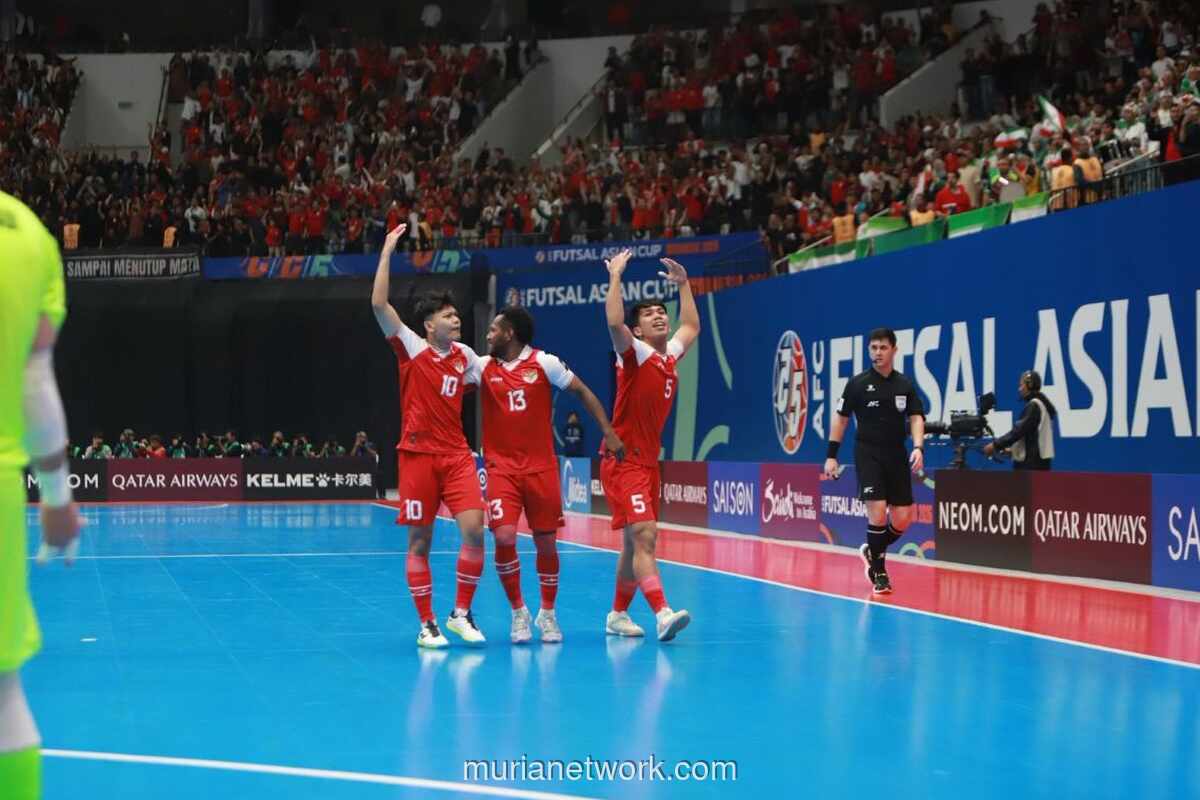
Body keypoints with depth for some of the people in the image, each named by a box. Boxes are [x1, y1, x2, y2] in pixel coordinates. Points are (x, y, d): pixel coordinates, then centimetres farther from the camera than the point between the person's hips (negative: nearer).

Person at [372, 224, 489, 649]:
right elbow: (378, 304, -13)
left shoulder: (465, 356, 9)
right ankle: (427, 624, 10)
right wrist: (388, 252, -13)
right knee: (419, 542, 1)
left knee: (474, 530, -11)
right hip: (418, 454, -3)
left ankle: (461, 614, 4)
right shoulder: (411, 349, -3)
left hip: (456, 455, 3)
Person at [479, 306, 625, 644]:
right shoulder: (484, 367, 3)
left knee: (545, 542, 5)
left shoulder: (544, 363, -2)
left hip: (541, 467, -1)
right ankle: (519, 612, 5)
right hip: (501, 467, 1)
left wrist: (608, 432, -1)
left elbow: (583, 391, 3)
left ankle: (547, 613, 24)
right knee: (504, 538, -14)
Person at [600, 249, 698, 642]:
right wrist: (615, 276, -21)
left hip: (648, 461, 8)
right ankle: (662, 614, -29)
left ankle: (618, 615, 22)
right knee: (644, 535, -19)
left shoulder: (671, 354, 12)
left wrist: (683, 284, 29)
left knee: (637, 542, 12)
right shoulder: (635, 354, -8)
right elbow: (614, 323, -28)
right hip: (623, 460, -8)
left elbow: (691, 327, 33)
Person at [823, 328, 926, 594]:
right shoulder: (857, 383, -2)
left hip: (897, 457, 3)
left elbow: (916, 418, 0)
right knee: (877, 511, -13)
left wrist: (918, 447, -18)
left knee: (903, 518, 0)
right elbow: (841, 418, 3)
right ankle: (878, 572, 3)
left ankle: (873, 551, 28)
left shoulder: (905, 385, 5)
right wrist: (831, 455, 0)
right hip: (868, 455, -3)